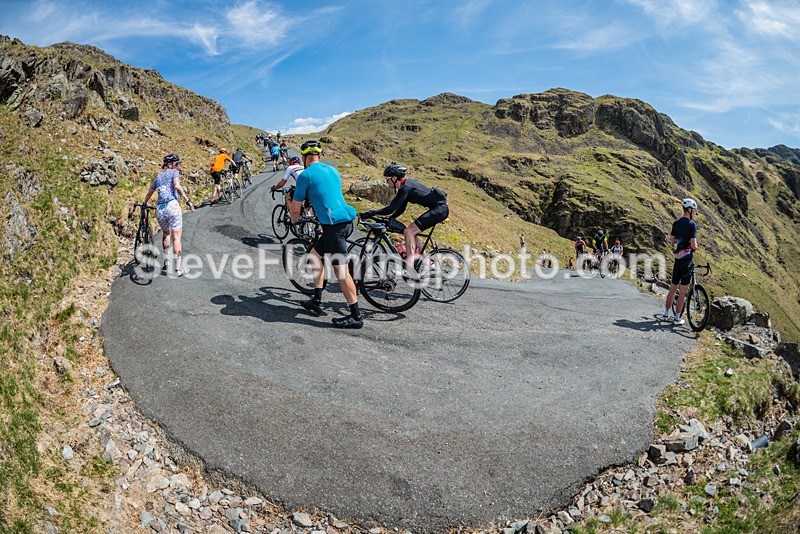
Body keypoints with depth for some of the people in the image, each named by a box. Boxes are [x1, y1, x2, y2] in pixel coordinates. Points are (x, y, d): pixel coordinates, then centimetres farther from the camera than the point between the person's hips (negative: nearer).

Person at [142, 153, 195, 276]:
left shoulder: (158, 176, 22)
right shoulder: (174, 172, 5)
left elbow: (149, 193, 29)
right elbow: (177, 186, -14)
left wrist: (144, 204, 45)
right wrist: (188, 201, -20)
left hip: (159, 210, 6)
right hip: (172, 206, -6)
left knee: (165, 234, 28)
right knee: (176, 237, -5)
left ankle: (166, 260, 27)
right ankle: (178, 268, -7)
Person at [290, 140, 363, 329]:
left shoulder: (306, 175, -3)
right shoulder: (332, 170, 20)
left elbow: (296, 208, 2)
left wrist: (293, 220, 26)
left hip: (333, 224, -9)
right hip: (345, 219, 9)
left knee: (340, 269, -5)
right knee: (315, 254, 21)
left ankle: (356, 316, -1)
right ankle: (317, 302, 26)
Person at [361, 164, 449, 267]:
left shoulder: (405, 188, -17)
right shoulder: (406, 185, 13)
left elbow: (391, 208, -21)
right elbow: (401, 209, 19)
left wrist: (370, 214, -17)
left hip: (439, 208, -10)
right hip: (439, 208, 10)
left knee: (408, 231, -13)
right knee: (412, 232, 14)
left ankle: (409, 265, -14)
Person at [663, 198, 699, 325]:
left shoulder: (676, 223, 6)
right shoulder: (692, 224, -13)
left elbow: (672, 242, 10)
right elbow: (693, 245, -18)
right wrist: (695, 247, 3)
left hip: (678, 259, 6)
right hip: (688, 260, -6)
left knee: (673, 287, 15)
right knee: (683, 290, 0)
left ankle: (666, 314, 21)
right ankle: (677, 318, 4)